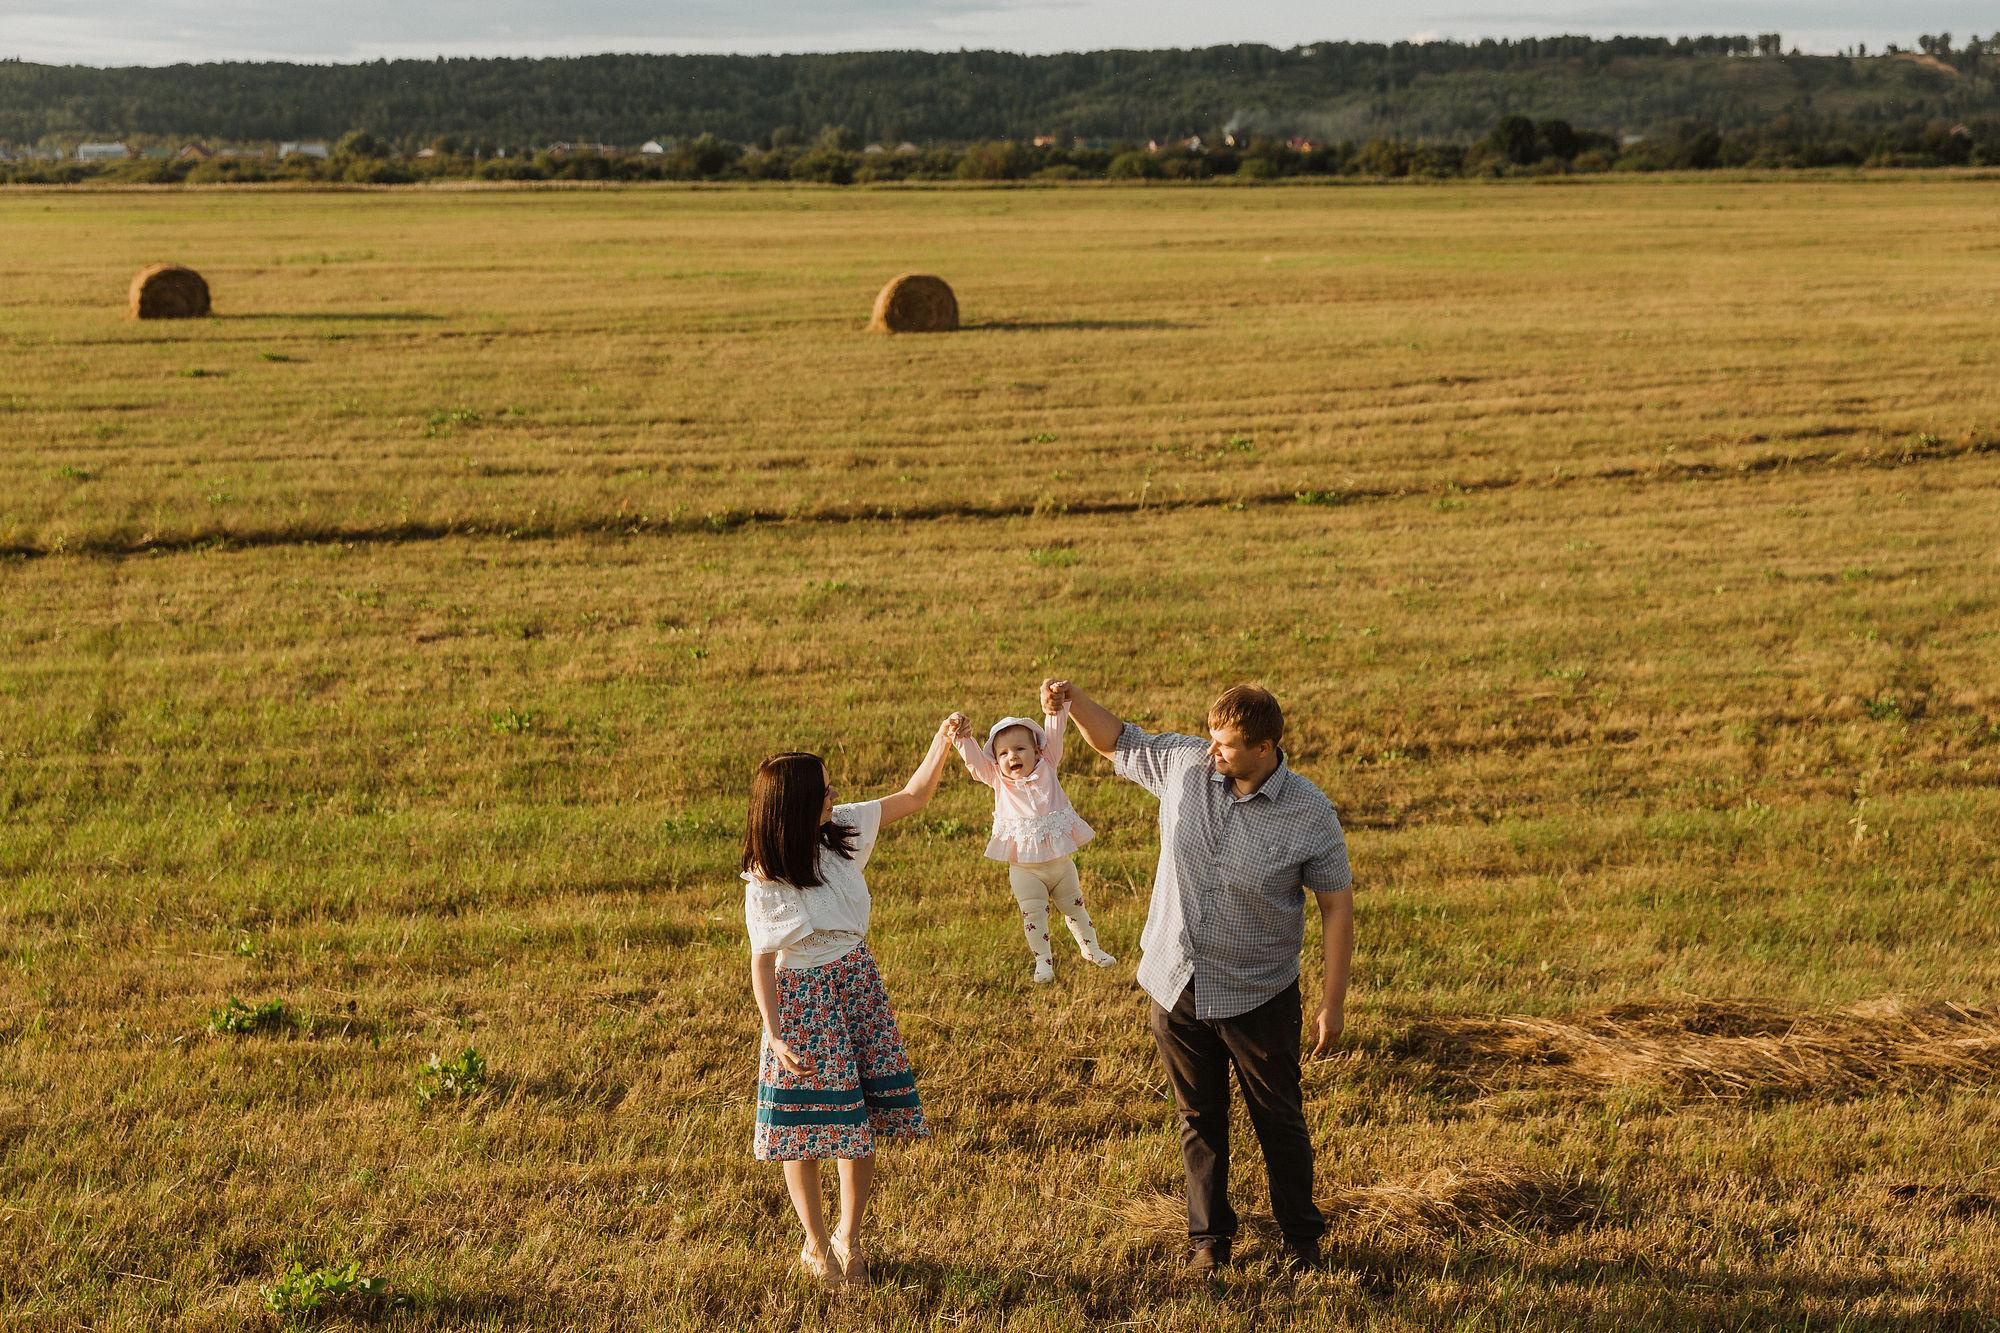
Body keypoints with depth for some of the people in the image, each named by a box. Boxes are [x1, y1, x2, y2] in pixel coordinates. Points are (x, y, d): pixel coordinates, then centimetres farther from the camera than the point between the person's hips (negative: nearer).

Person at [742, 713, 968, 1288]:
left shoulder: (843, 830, -6)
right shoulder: (765, 883, -18)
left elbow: (914, 796, 2)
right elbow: (762, 961, -12)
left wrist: (943, 738, -11)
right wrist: (775, 1036, -16)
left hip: (858, 984, 5)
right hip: (803, 999, -5)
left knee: (864, 1120, 7)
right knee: (805, 1131, 4)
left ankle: (848, 1237, 24)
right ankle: (816, 1244, 23)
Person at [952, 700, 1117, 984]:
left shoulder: (1046, 768, -3)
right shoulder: (998, 780, -4)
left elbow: (1052, 736, -12)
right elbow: (974, 761, -15)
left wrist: (1055, 708, -28)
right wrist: (962, 738, -33)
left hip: (1061, 861, 1)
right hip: (1024, 869, -1)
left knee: (1075, 907, 18)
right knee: (1033, 915, 1)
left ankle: (1090, 948, 36)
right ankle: (1043, 961, 17)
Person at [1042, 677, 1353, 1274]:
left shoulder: (1310, 815, -15)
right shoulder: (1183, 763, -6)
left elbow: (1337, 905, -8)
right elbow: (1116, 741, 11)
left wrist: (1333, 1001, -9)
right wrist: (1074, 701, -8)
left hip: (1257, 995, -3)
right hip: (1176, 985, 3)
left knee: (1279, 1121, 10)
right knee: (1199, 1120, 15)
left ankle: (1302, 1239, 27)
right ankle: (1208, 1239, 29)